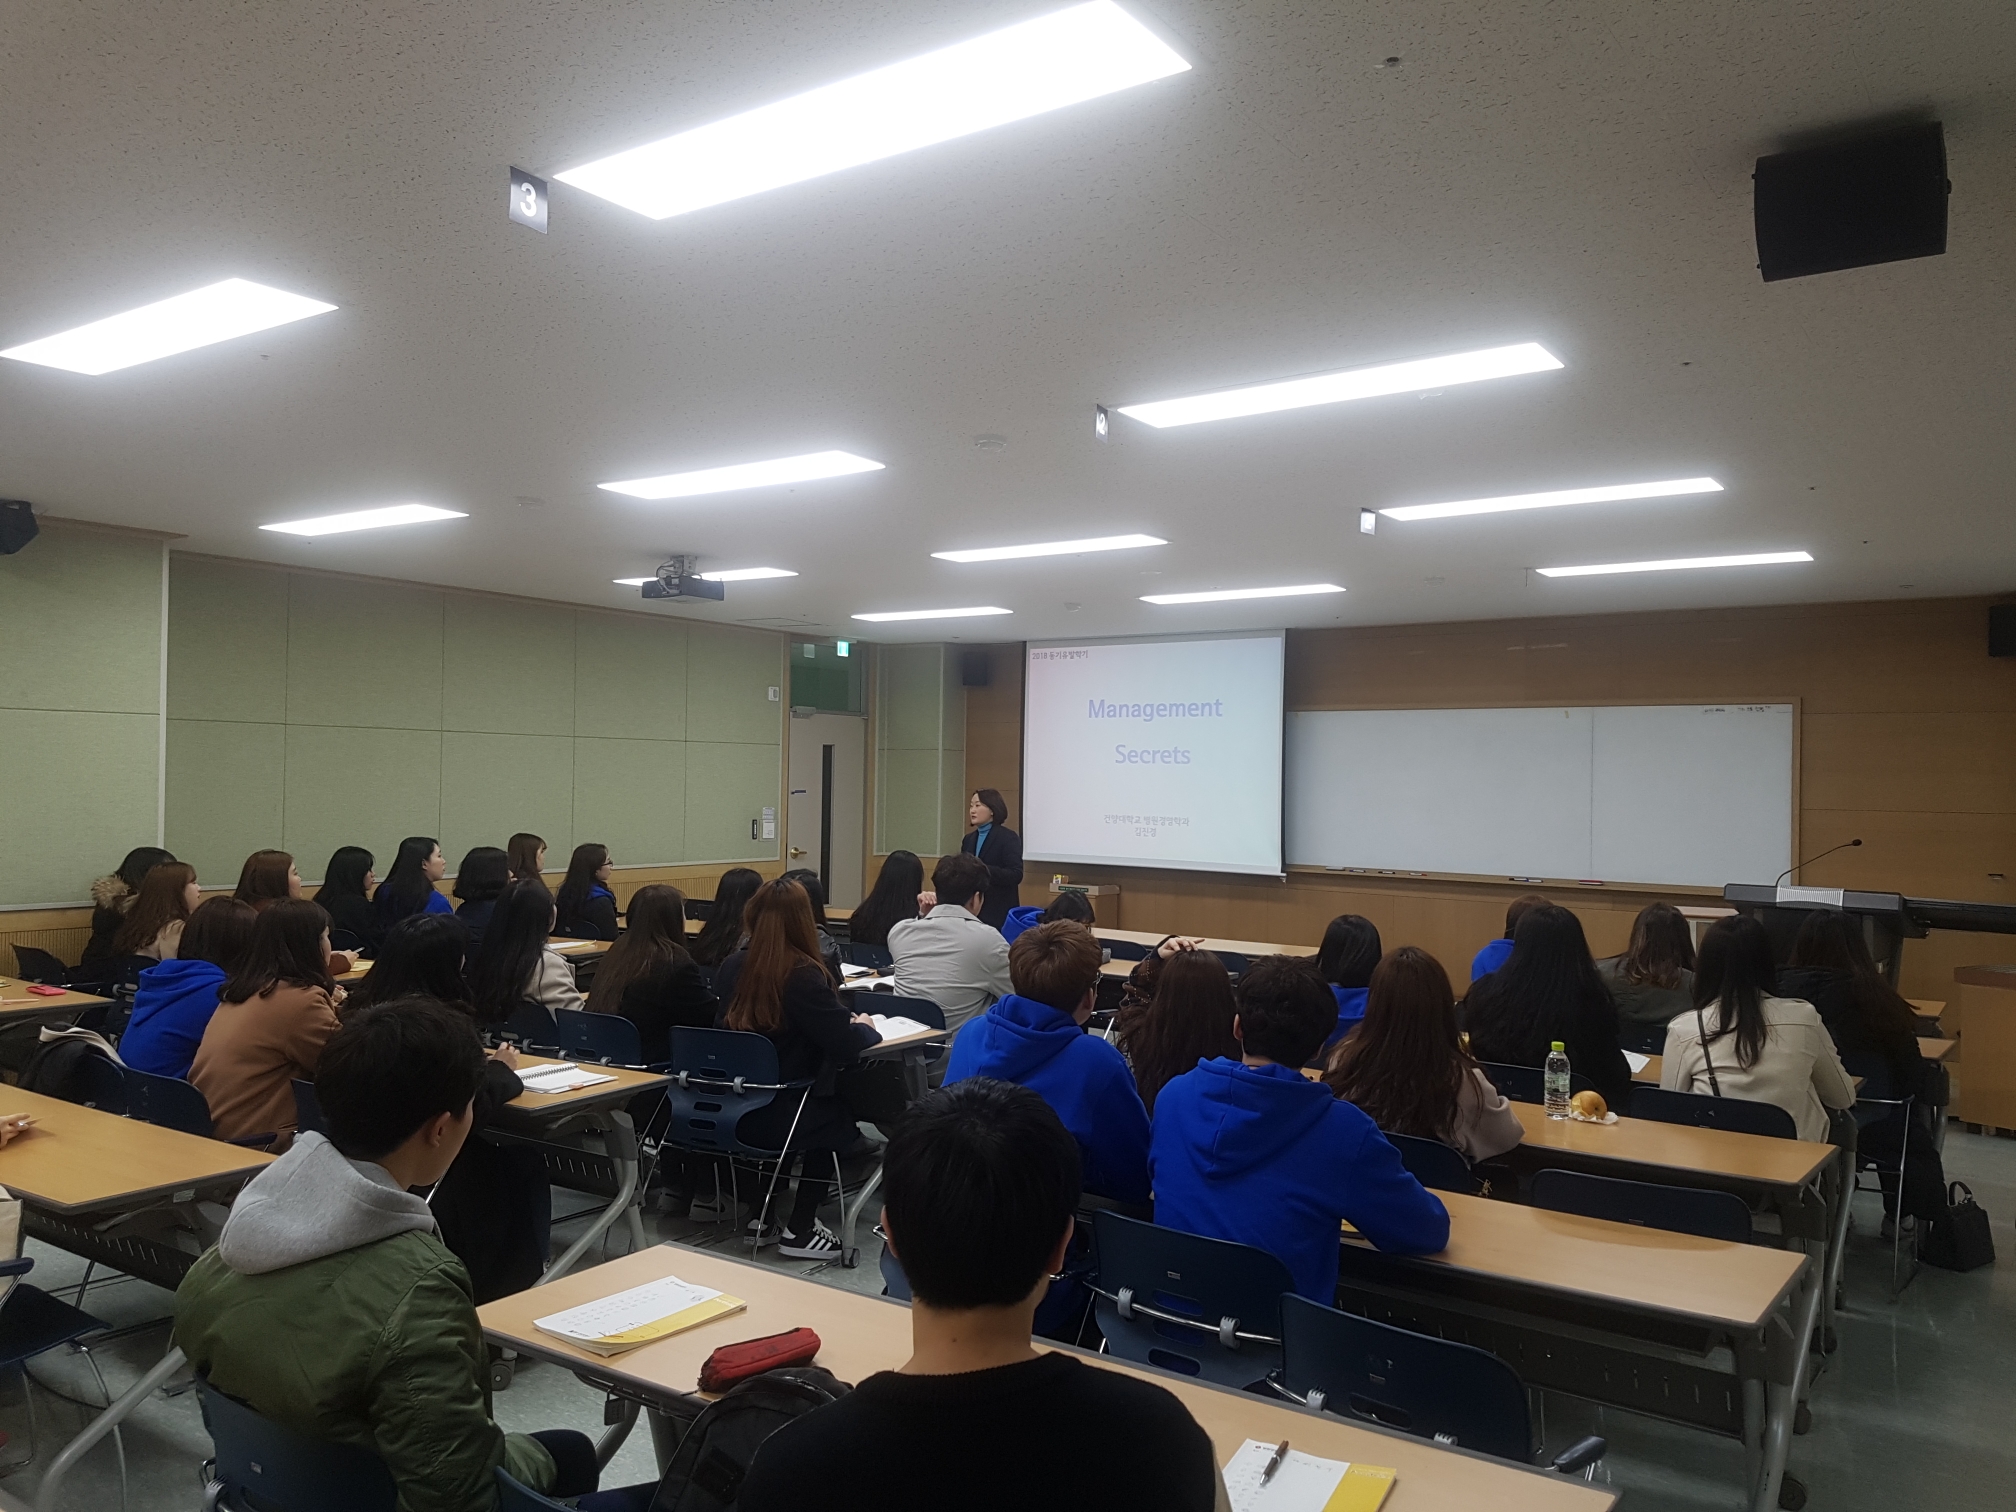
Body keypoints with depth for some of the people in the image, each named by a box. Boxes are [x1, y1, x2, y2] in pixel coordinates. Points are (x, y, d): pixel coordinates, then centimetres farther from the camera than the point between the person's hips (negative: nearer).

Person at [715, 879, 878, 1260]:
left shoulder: (732, 967, 2)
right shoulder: (802, 975, -18)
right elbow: (845, 1045, -19)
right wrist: (865, 1027, 5)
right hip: (775, 1117, -6)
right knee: (841, 1115, 24)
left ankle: (764, 1212, 30)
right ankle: (799, 1231, 21)